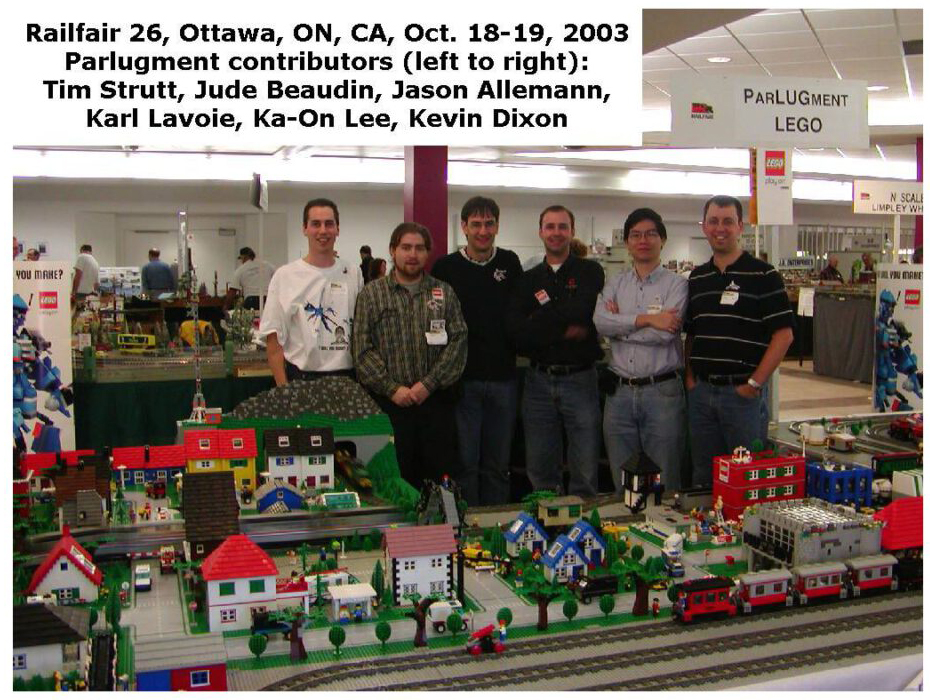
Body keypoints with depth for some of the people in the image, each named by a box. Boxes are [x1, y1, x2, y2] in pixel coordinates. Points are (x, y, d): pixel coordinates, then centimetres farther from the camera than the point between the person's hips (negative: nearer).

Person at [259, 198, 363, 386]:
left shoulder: (353, 274, 6)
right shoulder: (285, 275, -3)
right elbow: (274, 337, -4)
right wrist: (284, 390, -10)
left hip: (347, 380, 3)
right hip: (301, 379, -3)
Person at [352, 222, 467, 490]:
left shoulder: (444, 293, 9)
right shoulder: (371, 294, 4)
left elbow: (458, 341, 0)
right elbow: (362, 349, -2)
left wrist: (429, 383, -10)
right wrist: (392, 388, -11)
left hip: (437, 400, 1)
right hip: (390, 402, -1)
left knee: (442, 476, 5)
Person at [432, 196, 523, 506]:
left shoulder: (510, 263, 7)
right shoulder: (445, 267, 0)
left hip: (503, 377, 2)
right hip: (463, 379, -2)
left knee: (499, 465, 11)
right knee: (465, 462, 2)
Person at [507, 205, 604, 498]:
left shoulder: (590, 272, 4)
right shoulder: (528, 279, 11)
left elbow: (579, 311, -17)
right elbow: (516, 332, -4)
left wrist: (539, 323, -6)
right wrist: (566, 330, -11)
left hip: (580, 379, -3)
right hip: (539, 381, 3)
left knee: (586, 474, 1)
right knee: (540, 473, 11)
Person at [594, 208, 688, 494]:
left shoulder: (676, 284, 0)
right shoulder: (615, 284, 12)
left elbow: (664, 333, -15)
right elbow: (600, 322, -8)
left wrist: (620, 324, -5)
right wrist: (646, 319, -14)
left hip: (662, 392, -4)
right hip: (620, 392, 4)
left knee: (664, 485, 4)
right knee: (621, 484, 12)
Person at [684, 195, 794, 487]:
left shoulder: (763, 275, -5)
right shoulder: (697, 278, 11)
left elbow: (784, 334, -11)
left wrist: (755, 383, -14)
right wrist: (689, 376, 5)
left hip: (742, 394, -5)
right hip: (700, 393, 5)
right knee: (703, 476, 14)